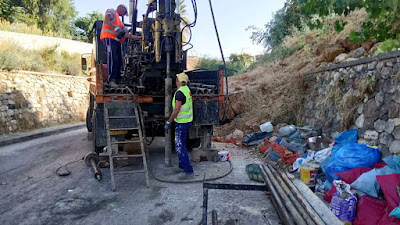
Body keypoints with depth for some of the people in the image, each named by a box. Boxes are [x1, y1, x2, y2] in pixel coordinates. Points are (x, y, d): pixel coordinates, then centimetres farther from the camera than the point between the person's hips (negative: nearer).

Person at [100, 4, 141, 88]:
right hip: (109, 38, -8)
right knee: (113, 59, -20)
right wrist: (117, 29, -19)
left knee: (119, 62, -1)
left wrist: (139, 37, 19)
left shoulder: (120, 22, 34)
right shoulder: (111, 11, 14)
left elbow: (127, 35, 26)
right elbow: (106, 21, -8)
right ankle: (111, 80, -24)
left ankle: (116, 81, -1)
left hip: (117, 41, 8)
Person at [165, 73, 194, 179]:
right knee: (182, 144, 19)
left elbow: (176, 110, -23)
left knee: (179, 147, -8)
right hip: (188, 121, 10)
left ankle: (188, 171, -9)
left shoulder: (180, 92, -19)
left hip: (182, 123, -10)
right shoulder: (187, 89, 11)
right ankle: (182, 166, 30)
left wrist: (168, 122, -17)